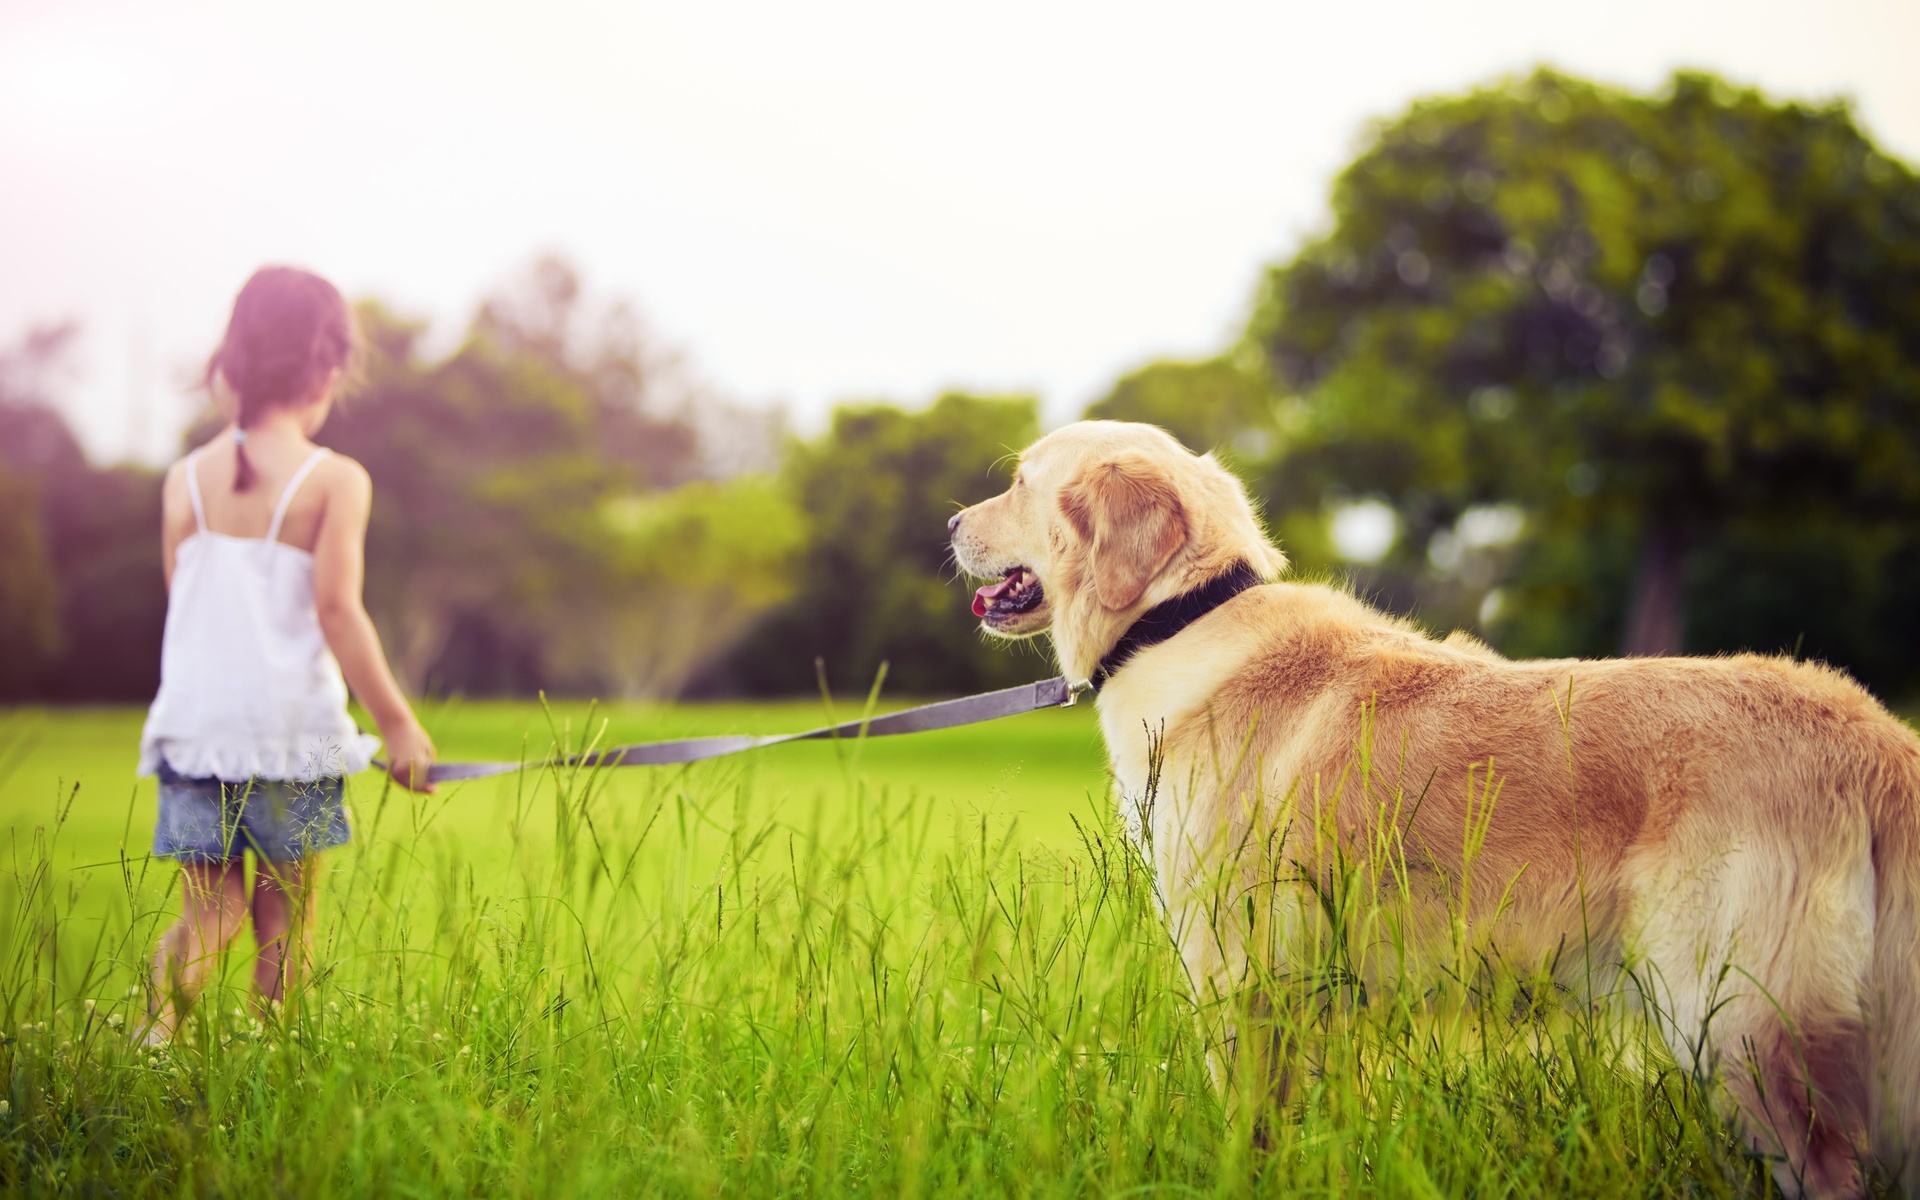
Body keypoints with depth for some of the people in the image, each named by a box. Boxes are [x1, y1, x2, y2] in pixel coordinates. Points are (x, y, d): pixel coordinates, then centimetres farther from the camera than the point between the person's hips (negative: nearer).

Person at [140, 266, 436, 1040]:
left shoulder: (186, 479, 7)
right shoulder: (335, 480, -7)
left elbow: (183, 605, 9)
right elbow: (336, 610, -12)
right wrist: (397, 722, -6)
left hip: (194, 722, 3)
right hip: (291, 725, -3)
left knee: (208, 910, 10)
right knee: (284, 918, 9)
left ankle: (161, 1010, -16)